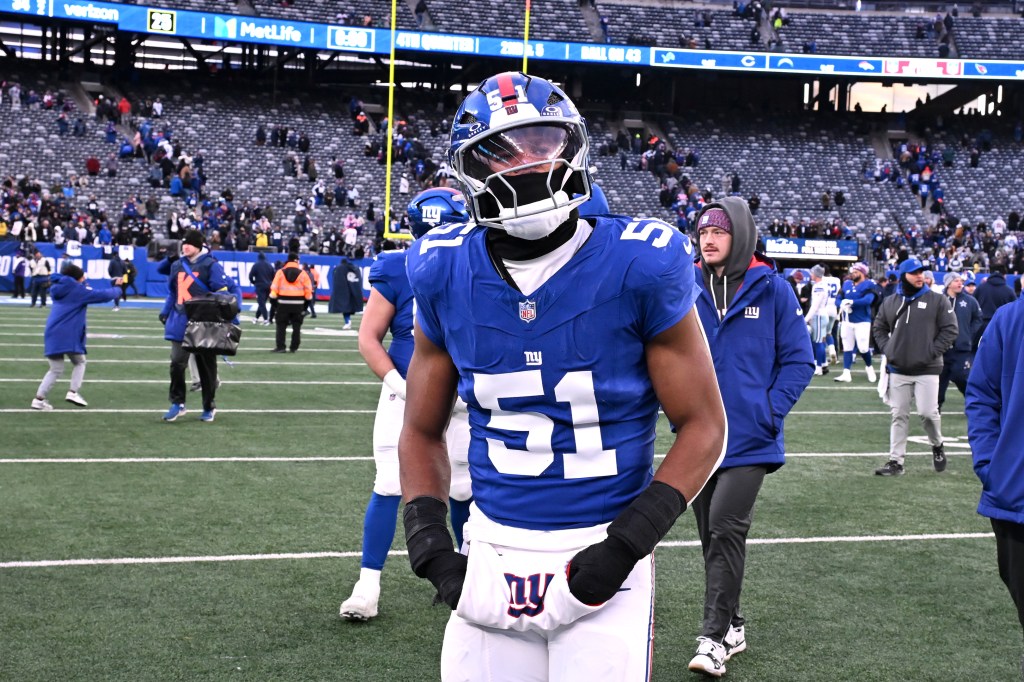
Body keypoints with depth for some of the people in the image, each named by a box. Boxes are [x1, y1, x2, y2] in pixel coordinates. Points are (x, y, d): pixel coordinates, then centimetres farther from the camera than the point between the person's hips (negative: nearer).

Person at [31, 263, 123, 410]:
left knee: (56, 369, 13)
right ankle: (73, 392, 0)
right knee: (79, 362, 16)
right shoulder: (78, 290, 1)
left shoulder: (59, 289, 20)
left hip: (53, 334, 6)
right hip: (69, 335, -6)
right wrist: (117, 289, 19)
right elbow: (104, 295, 2)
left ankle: (39, 399, 3)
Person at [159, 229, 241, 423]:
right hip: (180, 323, 4)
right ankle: (177, 403, 6)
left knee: (206, 366, 6)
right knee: (177, 363, -5)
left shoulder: (210, 266, -7)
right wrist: (165, 312, 11)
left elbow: (233, 290, -9)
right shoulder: (177, 266, 10)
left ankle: (209, 407, 19)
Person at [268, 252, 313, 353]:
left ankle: (280, 347, -3)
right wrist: (307, 302, 12)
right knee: (296, 326, 10)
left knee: (281, 326, 5)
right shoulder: (303, 273, 0)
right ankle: (294, 347, 10)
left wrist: (273, 300, 7)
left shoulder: (280, 272, 0)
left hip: (283, 303, 0)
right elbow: (308, 290, 3)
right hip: (298, 303, 0)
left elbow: (274, 288, -1)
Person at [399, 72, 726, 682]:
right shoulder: (446, 276, -1)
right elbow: (423, 431, 11)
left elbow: (703, 426, -5)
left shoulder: (639, 268, -11)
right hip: (492, 554, 3)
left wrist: (629, 541, -13)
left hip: (601, 555, -3)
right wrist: (428, 540, -3)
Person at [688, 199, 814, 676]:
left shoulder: (771, 289, -5)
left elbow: (799, 358, -1)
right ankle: (731, 626, 26)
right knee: (710, 533, 11)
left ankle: (714, 637, -1)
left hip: (749, 437, -4)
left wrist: (771, 410, -9)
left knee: (726, 529, -10)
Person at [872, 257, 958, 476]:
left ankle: (937, 445, 21)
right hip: (898, 370, 3)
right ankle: (896, 462, 11)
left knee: (928, 412, -9)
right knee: (899, 416, 6)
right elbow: (879, 328, 19)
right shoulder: (890, 302, 9)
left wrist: (932, 352, -9)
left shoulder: (937, 300, 0)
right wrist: (888, 350, 4)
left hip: (927, 370, -3)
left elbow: (950, 329, -2)